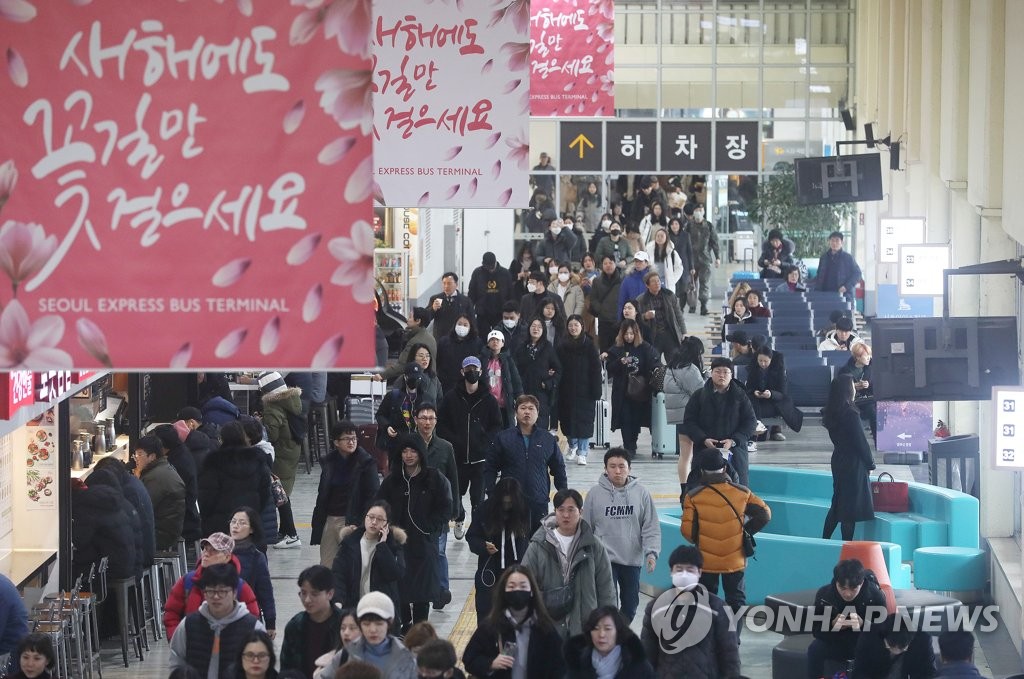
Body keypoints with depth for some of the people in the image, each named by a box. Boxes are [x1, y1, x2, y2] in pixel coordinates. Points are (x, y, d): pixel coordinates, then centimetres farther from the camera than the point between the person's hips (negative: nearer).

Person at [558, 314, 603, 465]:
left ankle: (582, 453, 1)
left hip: (584, 390, -3)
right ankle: (573, 446, 30)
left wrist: (595, 391, -10)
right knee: (567, 419, 7)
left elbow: (596, 369, -5)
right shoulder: (562, 346, 5)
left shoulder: (589, 345, -3)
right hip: (566, 390, 3)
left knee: (584, 420, -4)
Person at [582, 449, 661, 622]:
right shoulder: (595, 493, -4)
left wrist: (651, 552, -13)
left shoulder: (641, 493, -2)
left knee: (630, 606, 13)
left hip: (632, 560, 2)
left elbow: (651, 527, 0)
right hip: (604, 559, -2)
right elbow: (585, 528, 5)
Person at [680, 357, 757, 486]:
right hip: (705, 448, 0)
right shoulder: (699, 396, 6)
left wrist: (734, 440, -11)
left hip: (734, 448, 0)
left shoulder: (740, 396, 6)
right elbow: (689, 422, 3)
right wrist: (703, 439, -13)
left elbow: (751, 422, 3)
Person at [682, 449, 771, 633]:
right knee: (736, 600, 14)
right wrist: (746, 531, 8)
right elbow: (764, 514, -4)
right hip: (735, 560, 1)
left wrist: (698, 541, 9)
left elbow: (687, 529, -12)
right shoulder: (741, 492, -6)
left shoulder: (693, 496, -11)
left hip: (706, 560, -1)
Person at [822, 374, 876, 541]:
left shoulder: (831, 413, 4)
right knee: (851, 507, -1)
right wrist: (870, 464, -3)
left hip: (838, 461, 8)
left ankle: (825, 540, 19)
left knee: (837, 504, 17)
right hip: (853, 464, -8)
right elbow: (861, 441, -16)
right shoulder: (851, 414, -20)